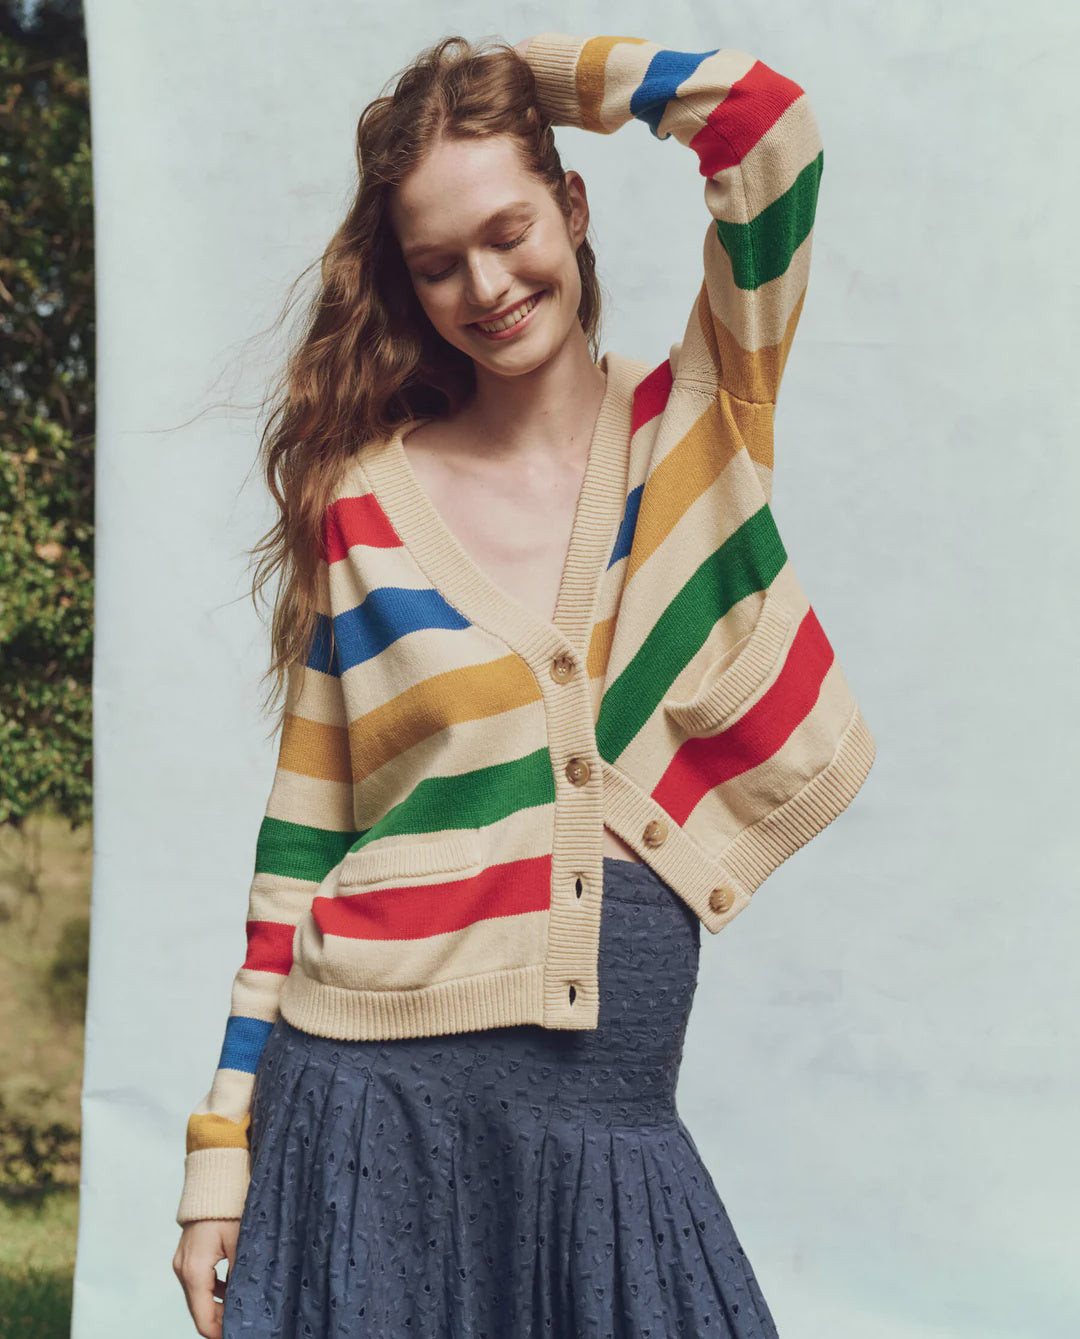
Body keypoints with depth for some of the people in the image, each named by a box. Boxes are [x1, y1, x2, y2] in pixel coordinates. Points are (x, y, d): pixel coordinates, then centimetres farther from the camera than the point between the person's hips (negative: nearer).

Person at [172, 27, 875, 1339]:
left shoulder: (697, 427, 4)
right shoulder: (365, 504, 3)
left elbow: (767, 122, -10)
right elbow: (299, 844, 4)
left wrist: (529, 65, 3)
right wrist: (223, 1151, 1)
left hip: (613, 1122, 1)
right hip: (378, 1096, 0)